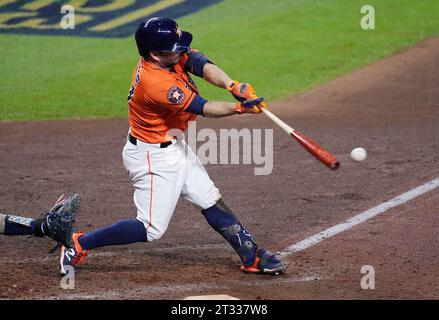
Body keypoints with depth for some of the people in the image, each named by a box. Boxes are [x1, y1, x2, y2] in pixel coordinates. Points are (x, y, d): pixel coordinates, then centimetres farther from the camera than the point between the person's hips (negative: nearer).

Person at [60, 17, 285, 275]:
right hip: (153, 157, -10)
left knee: (212, 202, 13)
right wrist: (239, 108, -34)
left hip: (173, 146, 10)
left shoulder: (170, 57, -9)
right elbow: (203, 108, -28)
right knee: (152, 229, -5)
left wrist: (232, 86, -36)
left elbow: (202, 65, -21)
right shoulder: (156, 84, -32)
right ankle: (80, 244, 2)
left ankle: (252, 256, 19)